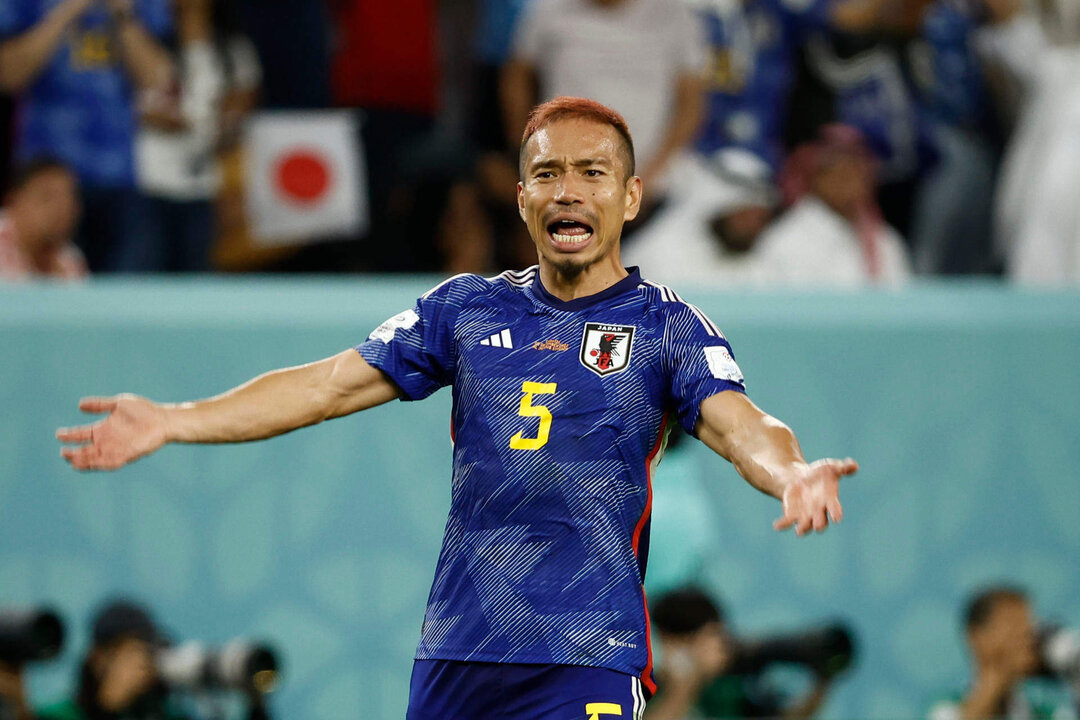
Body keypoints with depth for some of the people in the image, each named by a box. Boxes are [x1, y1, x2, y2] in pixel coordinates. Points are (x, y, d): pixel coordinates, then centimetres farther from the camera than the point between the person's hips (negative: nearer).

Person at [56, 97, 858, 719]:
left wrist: (792, 473, -36)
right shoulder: (468, 309, 13)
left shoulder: (665, 324, 3)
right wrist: (173, 421, 3)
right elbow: (331, 385, 12)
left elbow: (735, 421, -13)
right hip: (455, 649, 4)